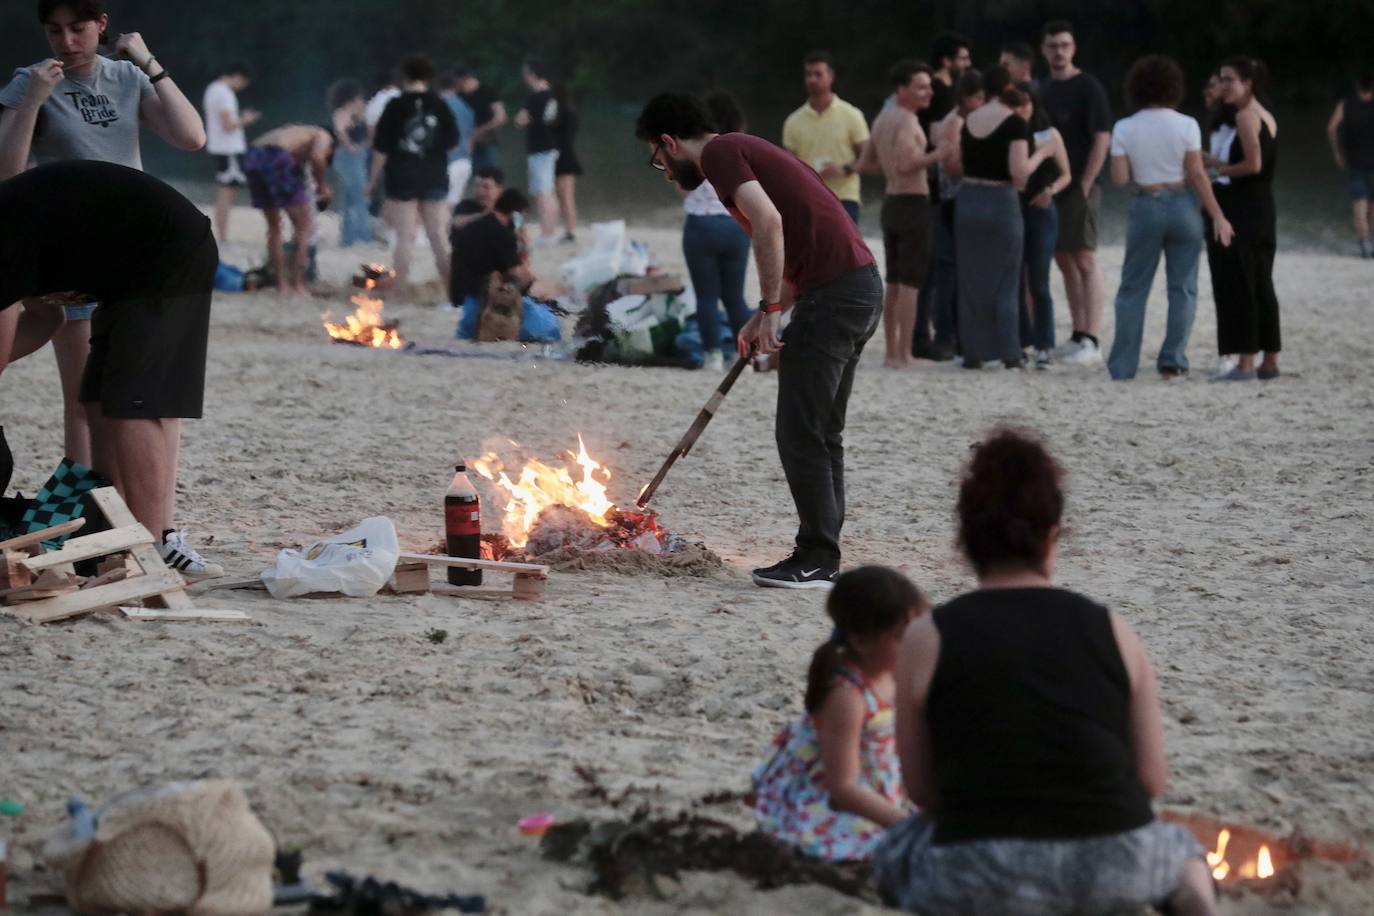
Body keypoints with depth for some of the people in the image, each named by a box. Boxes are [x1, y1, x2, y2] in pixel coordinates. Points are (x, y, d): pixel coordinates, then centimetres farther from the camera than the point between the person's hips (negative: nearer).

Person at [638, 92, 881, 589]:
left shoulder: (719, 153, -5)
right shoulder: (745, 150, 24)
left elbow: (768, 221, -21)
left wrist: (768, 311, -17)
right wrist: (765, 319, 22)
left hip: (832, 295, -10)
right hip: (863, 286, 10)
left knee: (800, 434, -4)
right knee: (821, 433, 15)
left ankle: (815, 561, -1)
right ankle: (820, 558, 18)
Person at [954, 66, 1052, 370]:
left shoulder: (969, 121, 5)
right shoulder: (1015, 123, -10)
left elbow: (960, 165, 9)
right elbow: (1019, 171, -18)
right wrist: (1041, 154, -2)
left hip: (968, 200, 4)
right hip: (1001, 203, -4)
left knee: (971, 280, 11)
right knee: (1005, 282, 5)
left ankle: (973, 353, 11)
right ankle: (1008, 354, 5)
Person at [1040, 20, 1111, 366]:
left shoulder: (1088, 87, -7)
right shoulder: (1043, 90, 14)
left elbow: (1102, 138, -11)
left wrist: (1085, 184, -16)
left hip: (1078, 186, -7)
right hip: (1051, 186, 7)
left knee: (1084, 260, -10)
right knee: (1064, 261, 9)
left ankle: (1091, 341, -13)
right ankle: (1077, 336, 14)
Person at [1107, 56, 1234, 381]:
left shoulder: (1124, 129, -3)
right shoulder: (1185, 125, -6)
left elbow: (1119, 178, -6)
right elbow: (1197, 175, -8)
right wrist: (1218, 217, -4)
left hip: (1145, 208, 1)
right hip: (1182, 206, -1)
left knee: (1133, 287, 8)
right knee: (1182, 288, 7)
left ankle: (1122, 365, 3)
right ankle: (1172, 361, 1)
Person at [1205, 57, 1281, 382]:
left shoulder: (1245, 116, -12)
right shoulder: (1265, 116, 15)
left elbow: (1253, 164, -21)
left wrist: (1217, 168, -7)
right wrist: (1216, 162, 10)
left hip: (1241, 212, -9)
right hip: (1262, 211, 9)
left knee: (1237, 285, -6)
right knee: (1260, 285, 13)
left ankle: (1246, 363, -8)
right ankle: (1270, 360, 16)